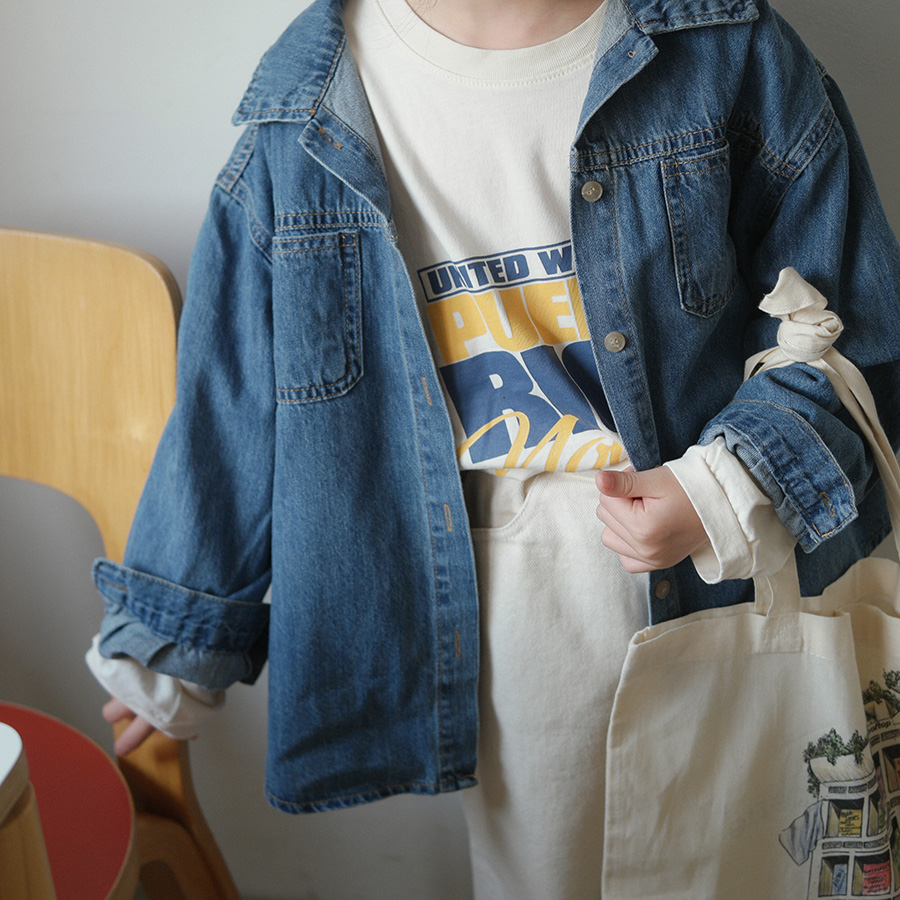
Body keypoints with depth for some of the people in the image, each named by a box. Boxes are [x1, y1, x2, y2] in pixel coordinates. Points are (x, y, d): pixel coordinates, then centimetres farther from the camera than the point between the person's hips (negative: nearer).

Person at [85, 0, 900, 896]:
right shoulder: (304, 116, -5)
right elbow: (230, 405, 2)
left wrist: (724, 494, -17)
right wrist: (173, 644, 8)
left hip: (726, 575, 1)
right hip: (504, 582, 0)